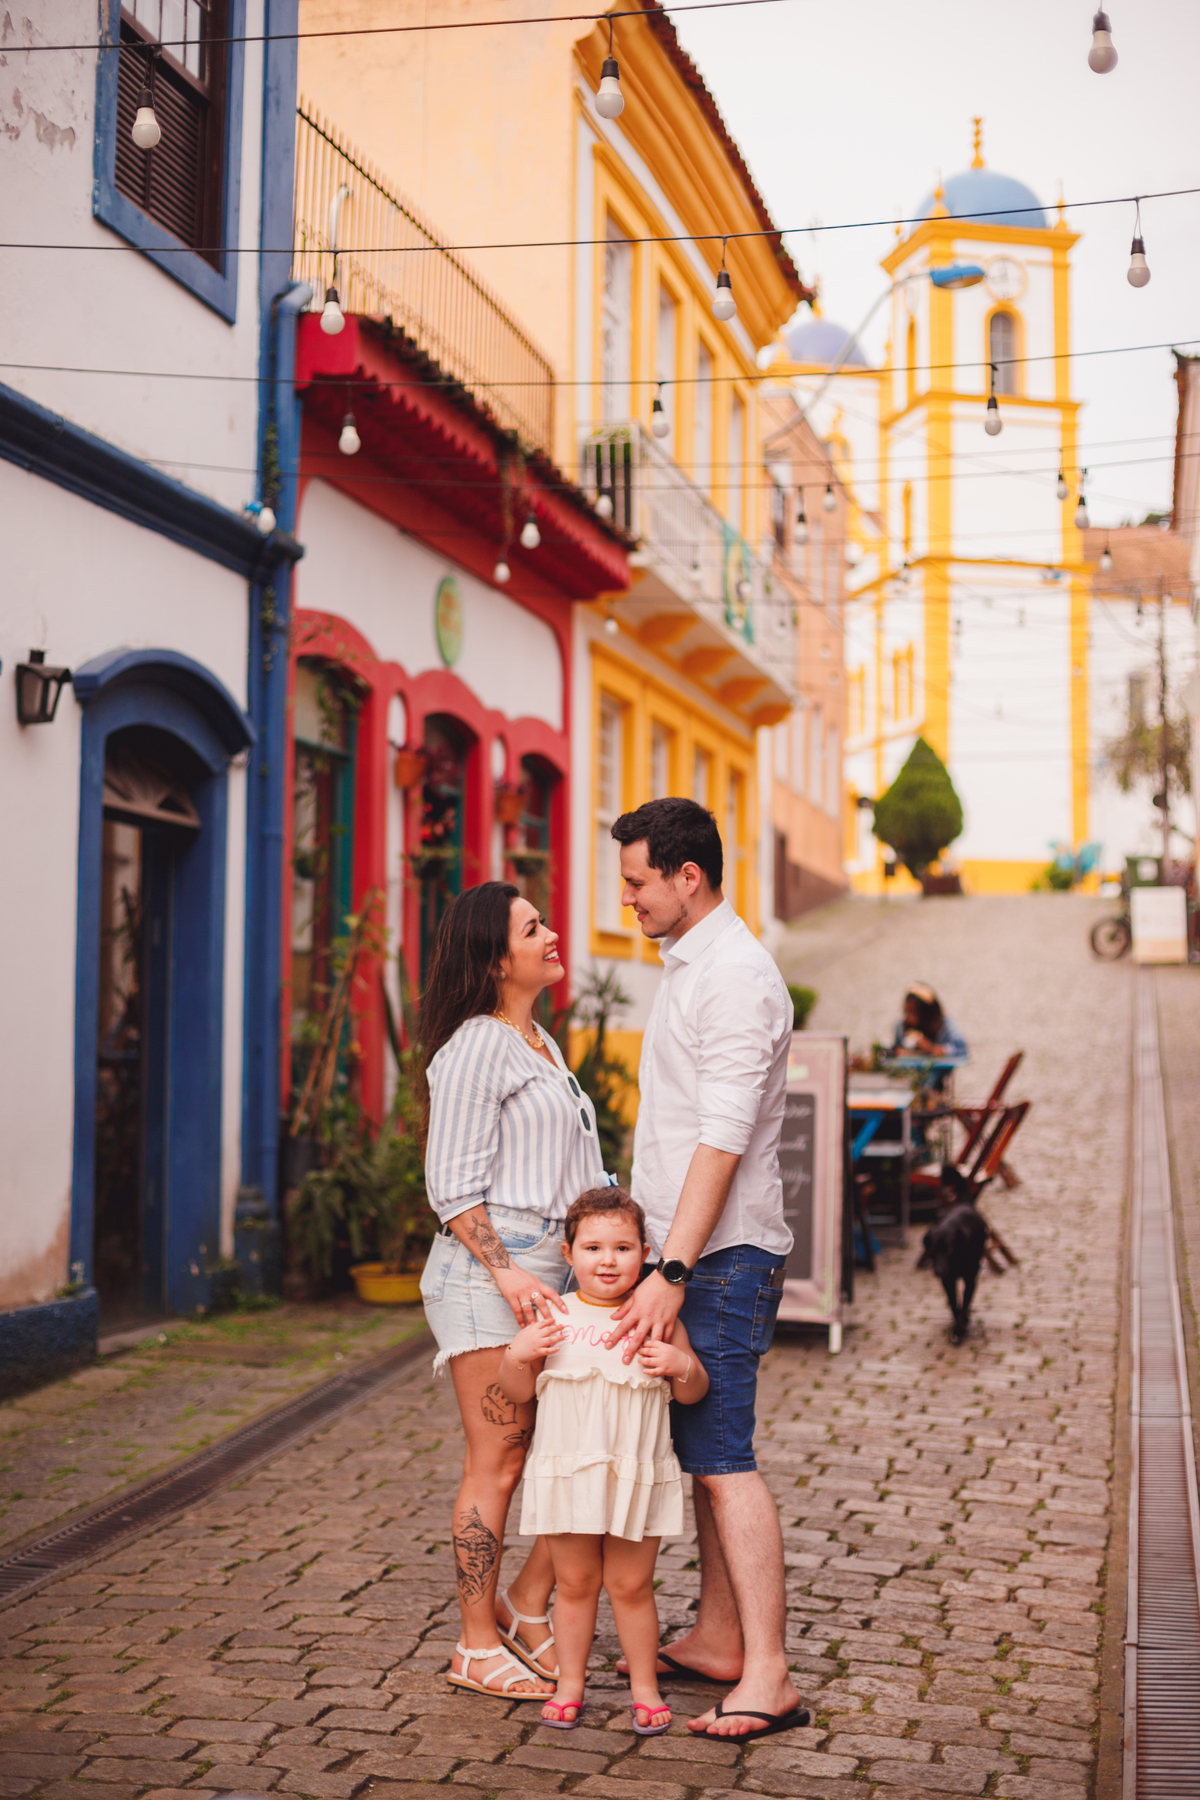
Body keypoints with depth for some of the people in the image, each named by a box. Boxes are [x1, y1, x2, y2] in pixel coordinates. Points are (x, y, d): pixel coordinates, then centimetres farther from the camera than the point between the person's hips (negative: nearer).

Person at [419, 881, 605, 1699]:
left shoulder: (541, 1045, 20)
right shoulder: (476, 1046, -8)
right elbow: (453, 1185, -13)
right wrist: (505, 1270, -21)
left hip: (551, 1271, 9)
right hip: (488, 1270, -9)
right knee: (499, 1463, -3)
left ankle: (525, 1610, 18)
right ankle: (478, 1647, 8)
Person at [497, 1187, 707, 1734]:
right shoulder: (552, 1316, 0)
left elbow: (693, 1393, 6)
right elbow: (518, 1392, 4)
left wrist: (682, 1365, -15)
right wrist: (518, 1354, -15)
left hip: (637, 1476, -1)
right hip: (567, 1472, 1)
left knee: (631, 1586, 7)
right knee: (574, 1584, 12)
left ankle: (644, 1685, 23)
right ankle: (569, 1683, 26)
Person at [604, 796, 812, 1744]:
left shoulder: (735, 975, -16)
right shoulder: (689, 964, 16)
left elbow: (723, 1141, -23)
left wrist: (671, 1272, -27)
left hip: (721, 1256, -10)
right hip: (687, 1249, 10)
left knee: (724, 1461, -10)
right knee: (702, 1454, 14)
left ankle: (768, 1677, -7)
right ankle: (718, 1640, 23)